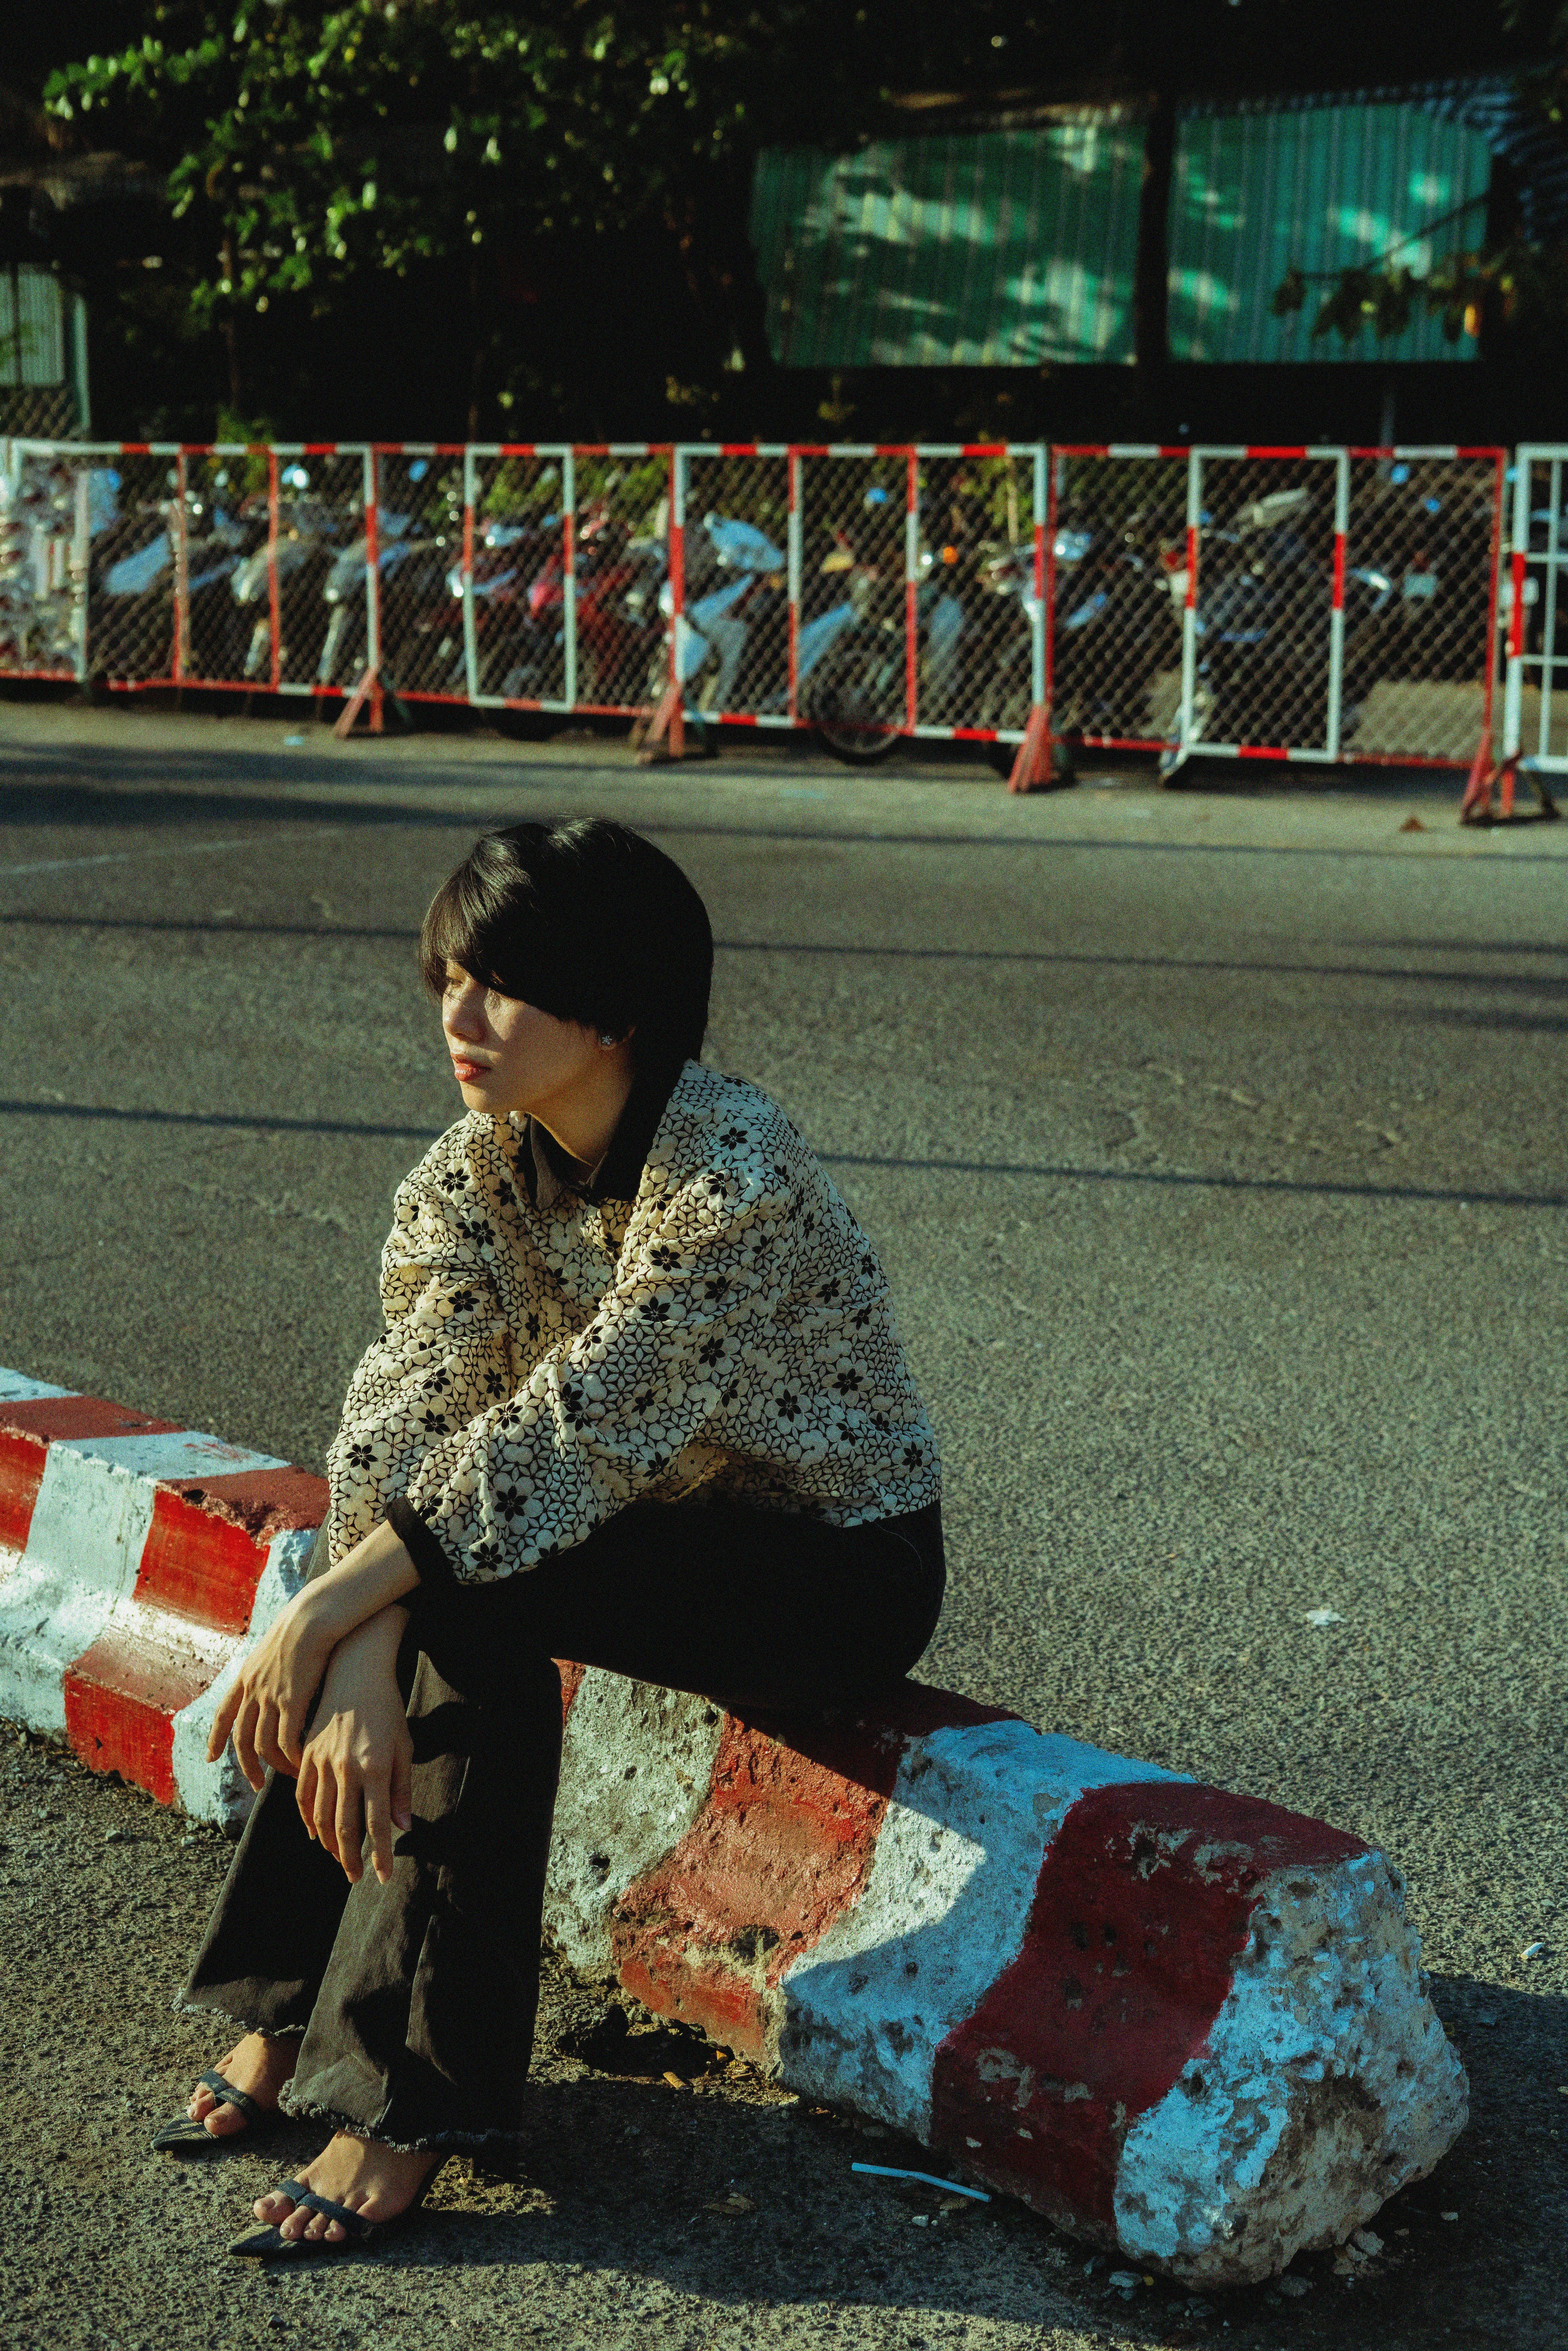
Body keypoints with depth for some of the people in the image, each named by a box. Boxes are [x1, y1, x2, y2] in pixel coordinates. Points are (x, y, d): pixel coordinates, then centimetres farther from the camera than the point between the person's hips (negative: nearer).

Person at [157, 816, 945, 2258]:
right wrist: (359, 1644, -31)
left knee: (477, 1603, -28)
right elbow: (406, 1405, -16)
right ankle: (291, 2007, -6)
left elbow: (564, 1435, -31)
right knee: (390, 1604, -17)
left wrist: (334, 1610, -30)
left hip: (840, 1561, -7)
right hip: (667, 1509, 7)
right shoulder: (490, 1156, -7)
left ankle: (421, 2098, -20)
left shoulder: (730, 1177, -29)